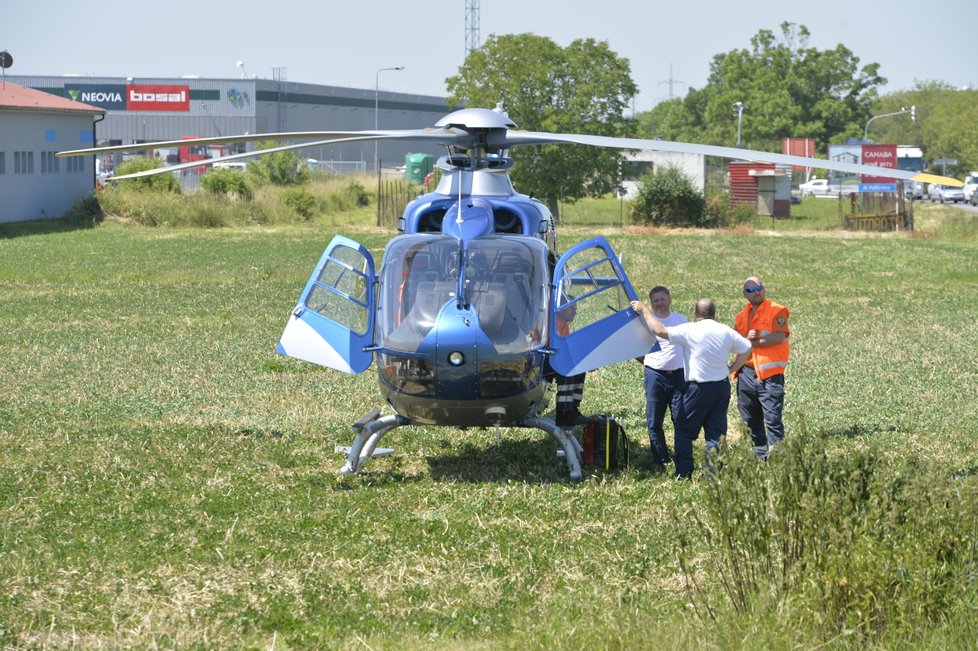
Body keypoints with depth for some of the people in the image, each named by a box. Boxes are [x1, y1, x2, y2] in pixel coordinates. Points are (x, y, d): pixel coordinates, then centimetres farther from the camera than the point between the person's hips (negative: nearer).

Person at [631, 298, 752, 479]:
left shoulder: (690, 330, -14)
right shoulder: (726, 331, 3)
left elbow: (660, 331, -17)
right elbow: (747, 349, 12)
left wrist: (644, 310, -6)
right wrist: (731, 369, 13)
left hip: (698, 388, -5)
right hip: (722, 387, 5)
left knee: (684, 430, 9)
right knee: (716, 431, 8)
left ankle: (683, 474, 7)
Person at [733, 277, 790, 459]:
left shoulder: (776, 311, -3)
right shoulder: (742, 316, 16)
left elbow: (779, 337, -16)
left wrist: (753, 342, -9)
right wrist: (746, 338, -13)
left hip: (769, 374, -6)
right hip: (746, 373, 6)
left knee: (772, 418, -8)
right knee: (750, 420, 11)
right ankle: (759, 455, 20)